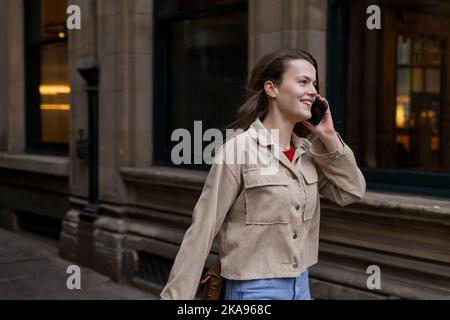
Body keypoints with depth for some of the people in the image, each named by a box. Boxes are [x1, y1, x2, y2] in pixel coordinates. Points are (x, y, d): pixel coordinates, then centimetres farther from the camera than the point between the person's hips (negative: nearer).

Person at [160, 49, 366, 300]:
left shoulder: (306, 151, 3)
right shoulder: (239, 150, -16)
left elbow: (352, 192, 4)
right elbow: (202, 229, -14)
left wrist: (328, 138, -5)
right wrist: (176, 295, -14)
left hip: (301, 285, 6)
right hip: (255, 289, -6)